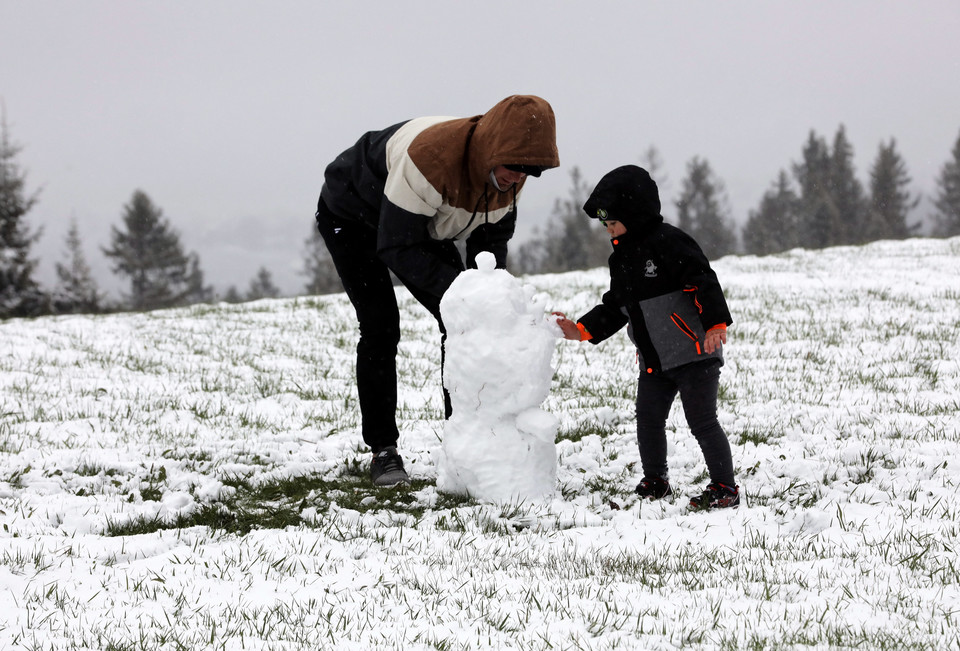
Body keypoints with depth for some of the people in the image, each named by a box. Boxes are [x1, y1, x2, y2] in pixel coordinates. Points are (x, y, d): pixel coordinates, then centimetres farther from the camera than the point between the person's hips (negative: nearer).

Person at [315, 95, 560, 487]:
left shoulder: (508, 176, -20)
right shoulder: (429, 159, -43)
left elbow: (493, 238, -4)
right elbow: (398, 248, -37)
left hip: (423, 226, 7)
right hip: (352, 216, -7)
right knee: (380, 327, -16)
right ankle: (383, 451, -9)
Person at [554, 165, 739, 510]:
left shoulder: (668, 242, -13)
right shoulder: (621, 259, 14)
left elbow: (703, 281, -20)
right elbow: (615, 308, 22)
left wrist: (715, 324, -29)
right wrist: (583, 330, 12)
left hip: (695, 352, -8)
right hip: (654, 361, 8)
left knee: (702, 421, -8)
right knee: (648, 419, 8)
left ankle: (725, 486, 0)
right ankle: (655, 480, 25)